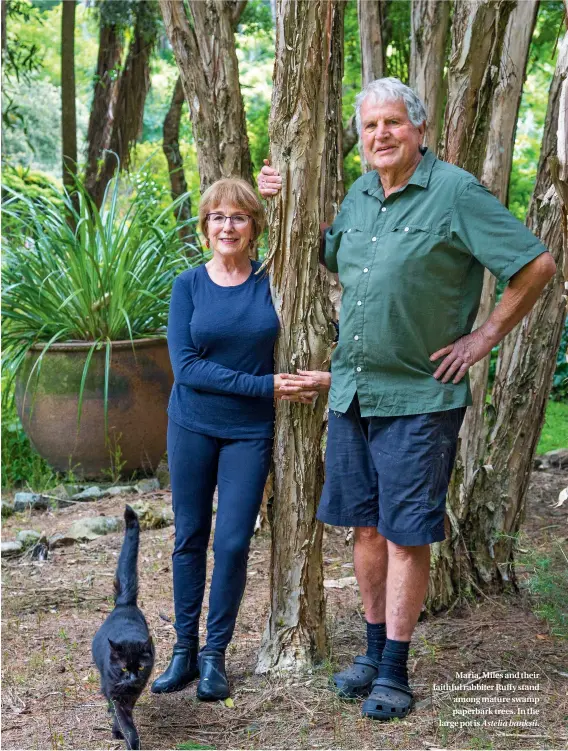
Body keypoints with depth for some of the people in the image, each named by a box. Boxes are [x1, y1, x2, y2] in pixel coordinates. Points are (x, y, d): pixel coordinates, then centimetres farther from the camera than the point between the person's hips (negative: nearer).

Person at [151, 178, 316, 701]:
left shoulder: (273, 282, -3)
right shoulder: (189, 286, -3)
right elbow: (186, 367, -12)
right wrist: (263, 385, -18)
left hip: (250, 432, -1)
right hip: (192, 426, 1)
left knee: (233, 543, -3)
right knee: (190, 538, 7)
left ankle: (215, 655, 13)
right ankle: (184, 650, 19)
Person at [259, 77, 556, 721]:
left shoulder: (455, 192, -11)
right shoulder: (360, 193, 10)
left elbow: (536, 265, -10)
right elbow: (329, 257, 29)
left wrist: (484, 337, -8)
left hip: (418, 397, -6)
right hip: (351, 392, 6)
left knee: (406, 534, 0)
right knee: (365, 526, 13)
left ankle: (394, 672, 11)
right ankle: (374, 651, 27)